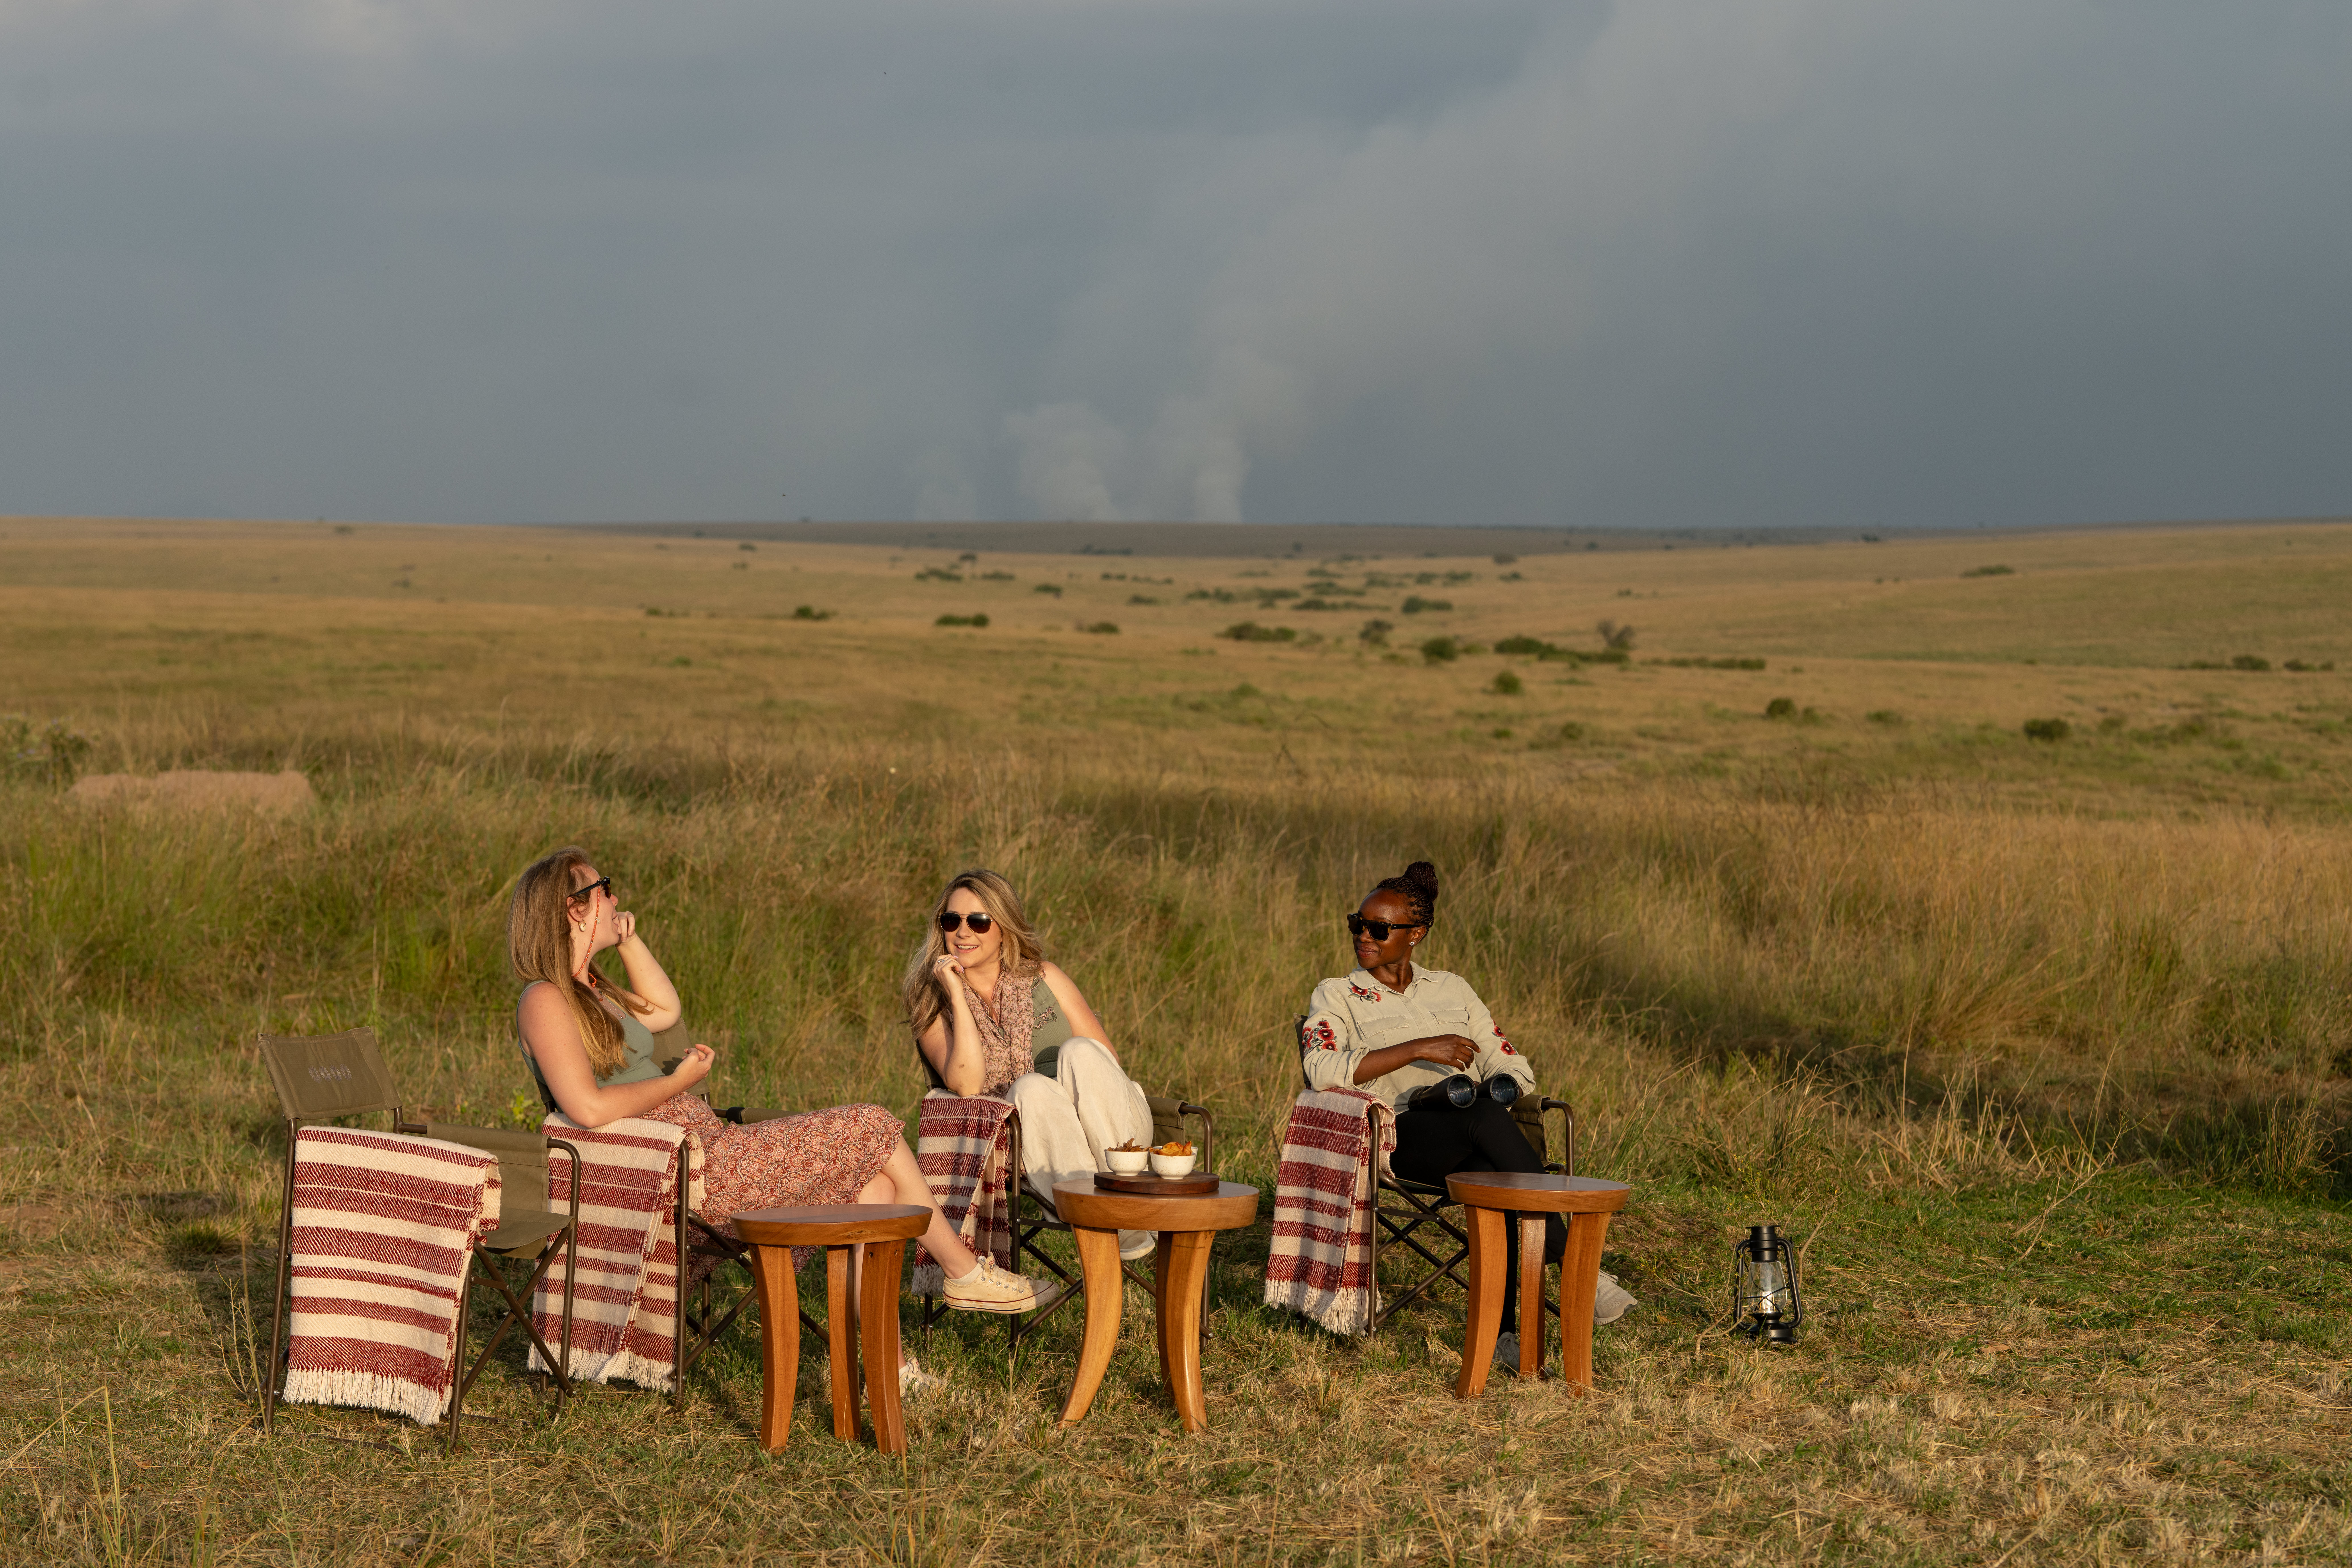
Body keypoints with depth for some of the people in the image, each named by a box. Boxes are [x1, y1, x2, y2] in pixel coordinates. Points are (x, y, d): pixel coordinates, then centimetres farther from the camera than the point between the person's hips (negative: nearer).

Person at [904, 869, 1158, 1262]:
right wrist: (958, 996, -14)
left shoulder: (1044, 978, 9)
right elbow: (966, 1085, -13)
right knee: (1032, 1087, -31)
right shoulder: (933, 1005, 5)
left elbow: (1108, 1061, 2)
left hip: (1113, 1134, 1)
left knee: (1080, 1052, -26)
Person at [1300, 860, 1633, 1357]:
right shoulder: (1337, 996, 12)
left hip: (1474, 1139, 3)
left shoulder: (1452, 990, 22)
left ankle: (1503, 1332, -43)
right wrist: (1419, 1049, -16)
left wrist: (1496, 1087, -7)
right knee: (1487, 1119, -36)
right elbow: (1321, 1071, -10)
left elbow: (1515, 1070, 18)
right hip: (1397, 1135, -3)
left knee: (1494, 1171, -37)